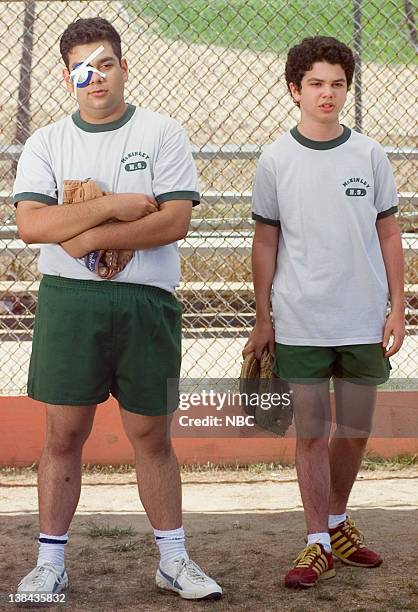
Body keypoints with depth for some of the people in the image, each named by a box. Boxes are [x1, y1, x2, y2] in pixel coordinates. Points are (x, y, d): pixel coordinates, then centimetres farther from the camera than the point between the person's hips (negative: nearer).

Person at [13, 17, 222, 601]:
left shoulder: (163, 133, 4)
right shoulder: (47, 143, 8)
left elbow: (175, 221, -8)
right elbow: (31, 223, -6)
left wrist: (90, 239, -11)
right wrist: (113, 207, -13)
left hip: (147, 301, -1)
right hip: (68, 301, 1)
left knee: (152, 435, 7)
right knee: (64, 434, 3)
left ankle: (173, 558, 18)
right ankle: (50, 562, 13)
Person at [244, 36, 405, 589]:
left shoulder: (370, 155, 3)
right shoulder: (276, 160, 0)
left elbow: (388, 235, 7)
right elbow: (266, 243, 5)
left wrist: (398, 309, 1)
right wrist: (263, 320, 3)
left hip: (364, 324, 2)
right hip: (301, 327, -1)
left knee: (355, 432, 11)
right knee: (311, 433, 2)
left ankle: (338, 523, 32)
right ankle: (319, 544, 11)